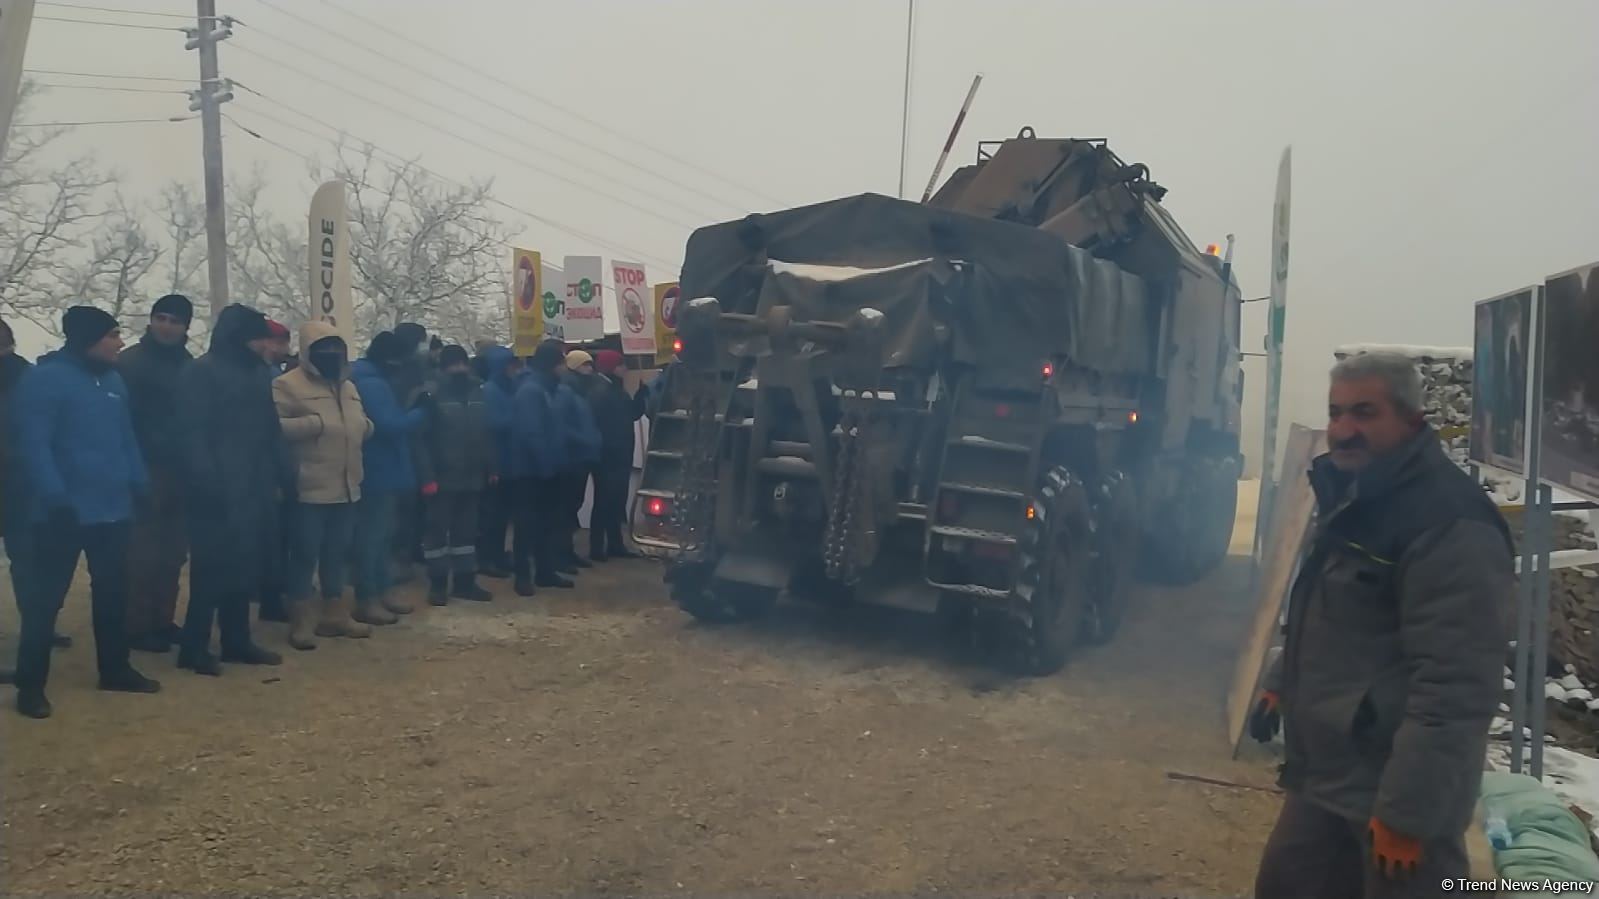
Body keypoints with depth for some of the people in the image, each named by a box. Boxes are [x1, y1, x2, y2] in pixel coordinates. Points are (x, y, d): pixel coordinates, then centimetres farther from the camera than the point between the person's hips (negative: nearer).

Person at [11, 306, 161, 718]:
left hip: (112, 508, 7)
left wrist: (140, 482, 6)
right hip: (66, 512, -7)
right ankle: (31, 684, 12)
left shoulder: (112, 379, 12)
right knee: (45, 598, 2)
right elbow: (33, 444, -17)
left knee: (113, 592, 15)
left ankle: (115, 669, 27)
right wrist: (54, 497, -23)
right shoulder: (45, 379, -11)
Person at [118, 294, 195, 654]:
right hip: (147, 471, -6)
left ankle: (162, 620, 18)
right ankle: (138, 626, 5)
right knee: (144, 552, -3)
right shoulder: (131, 362, -4)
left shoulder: (188, 365, 13)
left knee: (173, 553, 10)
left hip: (180, 472, 6)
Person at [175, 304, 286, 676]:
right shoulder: (201, 372, -6)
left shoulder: (258, 372, 16)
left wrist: (283, 477, 10)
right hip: (220, 490, -7)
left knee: (248, 566, 11)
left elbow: (271, 430, 17)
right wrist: (208, 483, -21)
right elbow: (193, 434, -13)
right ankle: (194, 648, 6)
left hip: (255, 487, 7)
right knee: (213, 568, -4)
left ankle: (236, 641, 21)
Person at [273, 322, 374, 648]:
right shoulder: (289, 384, -9)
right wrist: (316, 423, -19)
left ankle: (335, 614, 25)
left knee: (337, 553, 15)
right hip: (310, 490, -7)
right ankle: (301, 621, 8)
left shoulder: (348, 386, 16)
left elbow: (361, 425, 28)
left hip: (346, 488, 8)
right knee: (305, 554, -1)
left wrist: (366, 425, 6)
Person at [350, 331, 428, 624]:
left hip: (382, 471, 11)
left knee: (383, 533, 16)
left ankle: (382, 590, 25)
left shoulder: (373, 382, 16)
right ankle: (366, 599, 1)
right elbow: (392, 426, -23)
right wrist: (421, 410, -12)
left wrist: (412, 409, 7)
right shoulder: (373, 385, -17)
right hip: (378, 473, -11)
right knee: (373, 535, -5)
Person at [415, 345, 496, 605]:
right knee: (437, 530, 3)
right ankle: (438, 584, 12)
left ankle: (465, 581, 22)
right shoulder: (433, 395, -9)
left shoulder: (479, 394, 8)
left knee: (467, 530, 13)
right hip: (441, 478, -5)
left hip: (471, 477, 5)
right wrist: (427, 477, -19)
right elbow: (422, 440, -13)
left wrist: (492, 468, 3)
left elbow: (488, 435, 10)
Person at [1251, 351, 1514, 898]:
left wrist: (1408, 812, -26)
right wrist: (1280, 684, 22)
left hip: (1393, 794, -9)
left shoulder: (1450, 525, -22)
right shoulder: (1351, 500, 10)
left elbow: (1454, 690, -27)